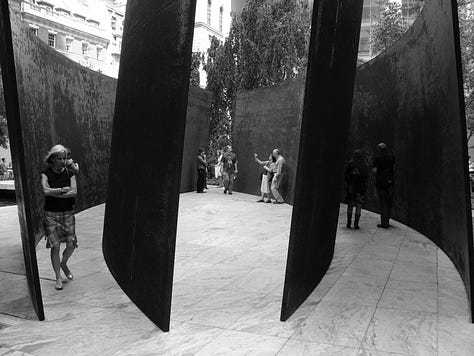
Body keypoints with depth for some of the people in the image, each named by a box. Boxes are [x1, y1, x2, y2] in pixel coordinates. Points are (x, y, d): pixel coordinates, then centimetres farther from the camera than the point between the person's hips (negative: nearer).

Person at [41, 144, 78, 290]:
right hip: (51, 214, -2)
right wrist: (63, 189, -13)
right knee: (55, 247, -1)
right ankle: (58, 278, 13)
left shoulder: (69, 173, 1)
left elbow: (74, 192, -12)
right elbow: (45, 190, -21)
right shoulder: (46, 173, -4)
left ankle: (63, 264, 32)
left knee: (71, 245, 0)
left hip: (68, 213, 2)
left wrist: (54, 193, -14)